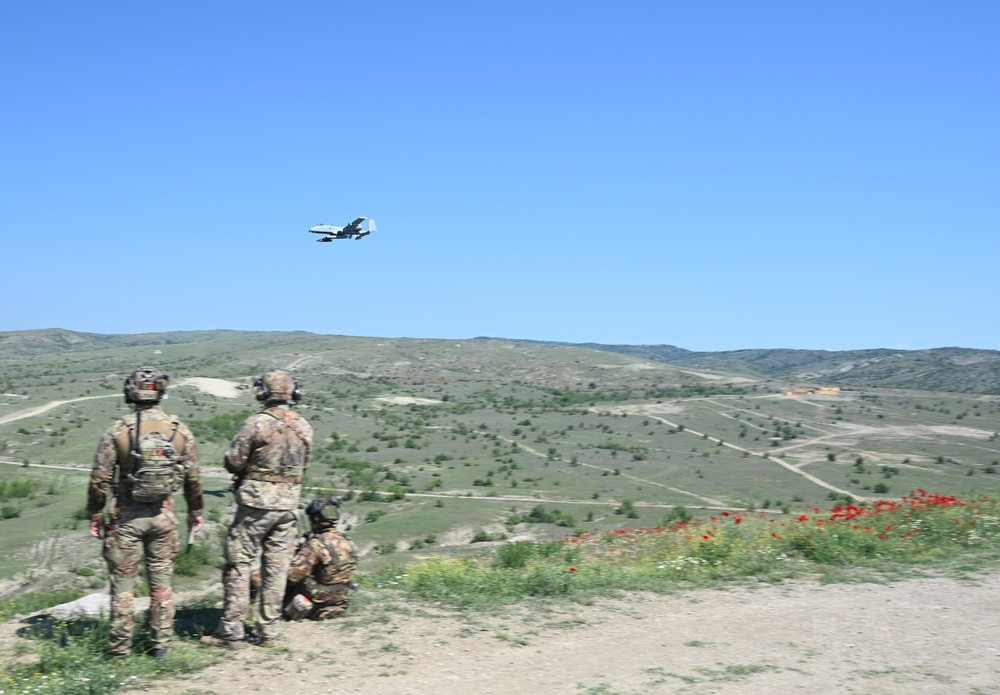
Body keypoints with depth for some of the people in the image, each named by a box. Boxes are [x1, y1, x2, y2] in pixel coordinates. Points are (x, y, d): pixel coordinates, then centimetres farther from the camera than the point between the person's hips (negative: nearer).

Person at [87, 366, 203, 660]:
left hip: (125, 517, -2)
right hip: (163, 516, 2)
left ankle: (120, 648, 14)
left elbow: (100, 479, -7)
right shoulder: (180, 431, -3)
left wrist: (95, 516, 5)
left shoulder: (117, 431, -10)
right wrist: (195, 511, 16)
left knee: (123, 584, 7)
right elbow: (193, 478, 3)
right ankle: (161, 644, 18)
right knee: (161, 582, 12)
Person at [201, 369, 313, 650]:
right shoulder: (304, 426, 3)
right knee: (276, 568, 10)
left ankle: (231, 632, 3)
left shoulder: (256, 423, -14)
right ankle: (268, 632, 15)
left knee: (239, 565, 3)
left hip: (256, 502, -5)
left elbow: (233, 463, -10)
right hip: (288, 503, 5)